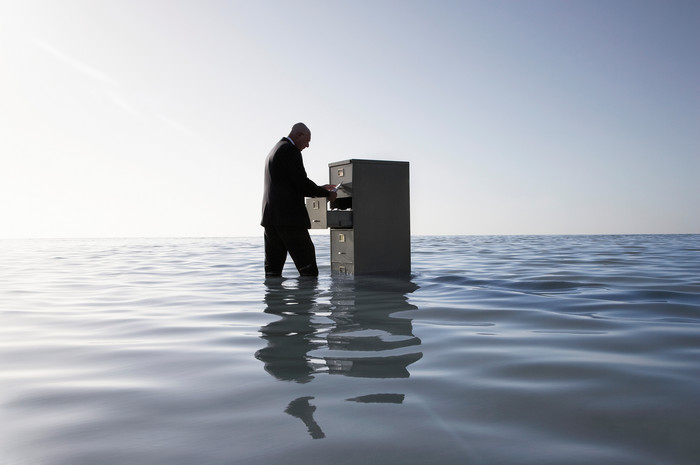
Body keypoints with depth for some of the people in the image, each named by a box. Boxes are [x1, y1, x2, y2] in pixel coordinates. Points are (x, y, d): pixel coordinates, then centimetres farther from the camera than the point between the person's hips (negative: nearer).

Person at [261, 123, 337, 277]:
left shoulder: (275, 150, 25)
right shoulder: (290, 150, -7)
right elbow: (302, 183, -13)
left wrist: (320, 189, 23)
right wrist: (327, 194, 1)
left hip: (271, 216, 10)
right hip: (288, 218, -10)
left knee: (273, 268, 7)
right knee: (308, 270, -7)